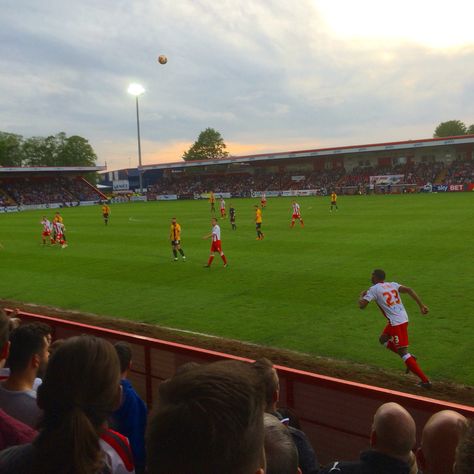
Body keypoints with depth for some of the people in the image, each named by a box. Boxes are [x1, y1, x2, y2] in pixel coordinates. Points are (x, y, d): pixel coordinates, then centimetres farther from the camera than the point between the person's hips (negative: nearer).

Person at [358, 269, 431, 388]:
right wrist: (421, 305, -5)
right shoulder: (393, 284, 13)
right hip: (403, 319, 8)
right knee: (383, 339, 25)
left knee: (403, 352, -4)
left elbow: (362, 305, -8)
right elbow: (409, 290, -2)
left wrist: (361, 295, 14)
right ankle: (409, 358, 17)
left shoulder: (373, 289, -4)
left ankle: (425, 381, -6)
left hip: (396, 323, -8)